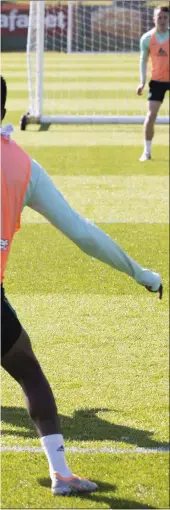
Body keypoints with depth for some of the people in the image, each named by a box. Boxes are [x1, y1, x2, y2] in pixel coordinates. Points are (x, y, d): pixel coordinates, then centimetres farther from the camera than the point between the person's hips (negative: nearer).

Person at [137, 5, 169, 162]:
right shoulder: (147, 38, -6)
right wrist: (142, 82, -3)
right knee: (151, 116, -6)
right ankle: (147, 152, 3)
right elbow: (143, 60, 6)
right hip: (157, 80, 1)